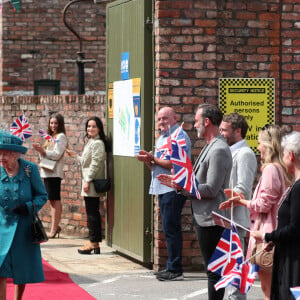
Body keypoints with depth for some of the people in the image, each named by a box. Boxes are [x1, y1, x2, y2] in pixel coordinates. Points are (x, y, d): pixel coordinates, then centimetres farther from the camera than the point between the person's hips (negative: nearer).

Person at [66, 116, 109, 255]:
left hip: (92, 182, -10)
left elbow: (95, 164, -17)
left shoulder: (98, 143, -12)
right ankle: (95, 243, 11)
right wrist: (75, 156, 32)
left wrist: (87, 181, -19)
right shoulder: (90, 142, 19)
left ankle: (93, 242, -5)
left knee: (92, 212, -7)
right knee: (92, 212, 9)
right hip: (89, 182, 10)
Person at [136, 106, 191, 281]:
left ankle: (175, 270, -8)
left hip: (174, 189, -10)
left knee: (171, 229, -10)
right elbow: (156, 166, 24)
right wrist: (148, 160, 3)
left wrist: (153, 158, -10)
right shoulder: (162, 139, 21)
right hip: (163, 189, 10)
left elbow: (174, 164, -20)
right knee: (169, 229, 12)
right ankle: (172, 267, 17)